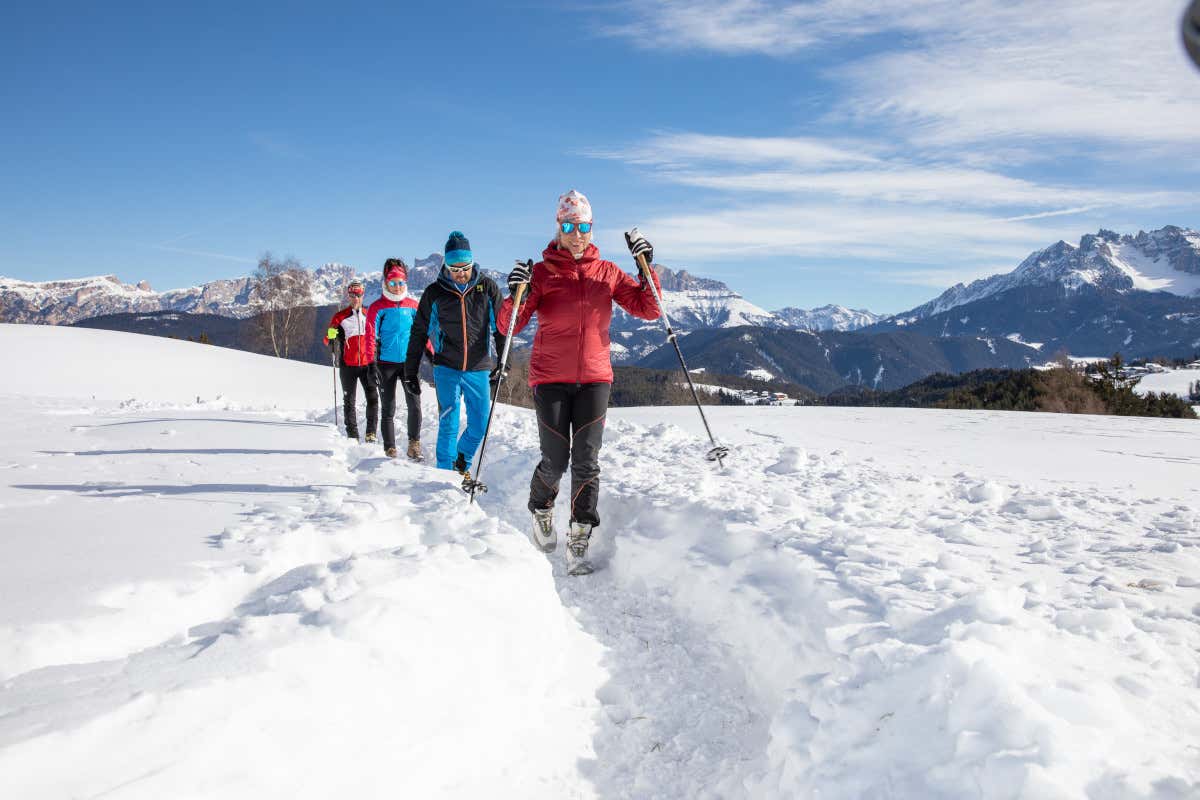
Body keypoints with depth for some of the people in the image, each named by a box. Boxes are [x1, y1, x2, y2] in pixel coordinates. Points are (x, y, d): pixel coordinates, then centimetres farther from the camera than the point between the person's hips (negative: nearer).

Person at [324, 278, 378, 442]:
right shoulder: (340, 317, 4)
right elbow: (328, 340, 5)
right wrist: (331, 336, -17)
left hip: (368, 363, 0)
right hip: (348, 365, 0)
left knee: (373, 397, -6)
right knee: (349, 401, 3)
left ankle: (371, 432, 2)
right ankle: (352, 435, 8)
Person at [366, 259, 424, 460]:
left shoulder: (413, 306, 8)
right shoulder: (377, 307, 0)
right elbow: (371, 335, -3)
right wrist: (372, 360, -12)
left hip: (409, 361, 1)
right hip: (386, 363, -1)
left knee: (414, 404, -13)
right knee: (388, 409, 5)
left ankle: (414, 444, 0)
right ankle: (390, 450, 13)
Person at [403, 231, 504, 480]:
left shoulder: (487, 288, -1)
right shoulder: (435, 292, -1)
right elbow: (418, 334, 5)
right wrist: (410, 373, 5)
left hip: (479, 369, 1)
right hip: (446, 369, -1)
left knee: (479, 426, 6)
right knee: (449, 425, -5)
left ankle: (462, 463, 32)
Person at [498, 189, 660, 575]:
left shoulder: (607, 272, 6)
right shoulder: (542, 272, -2)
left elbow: (648, 309, 3)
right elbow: (509, 326, -7)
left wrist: (647, 267, -9)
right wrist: (516, 296, -27)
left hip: (594, 378, 2)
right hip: (551, 379, -2)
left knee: (586, 461, -4)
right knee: (555, 461, 0)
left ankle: (579, 543, 5)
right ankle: (542, 512, 32)